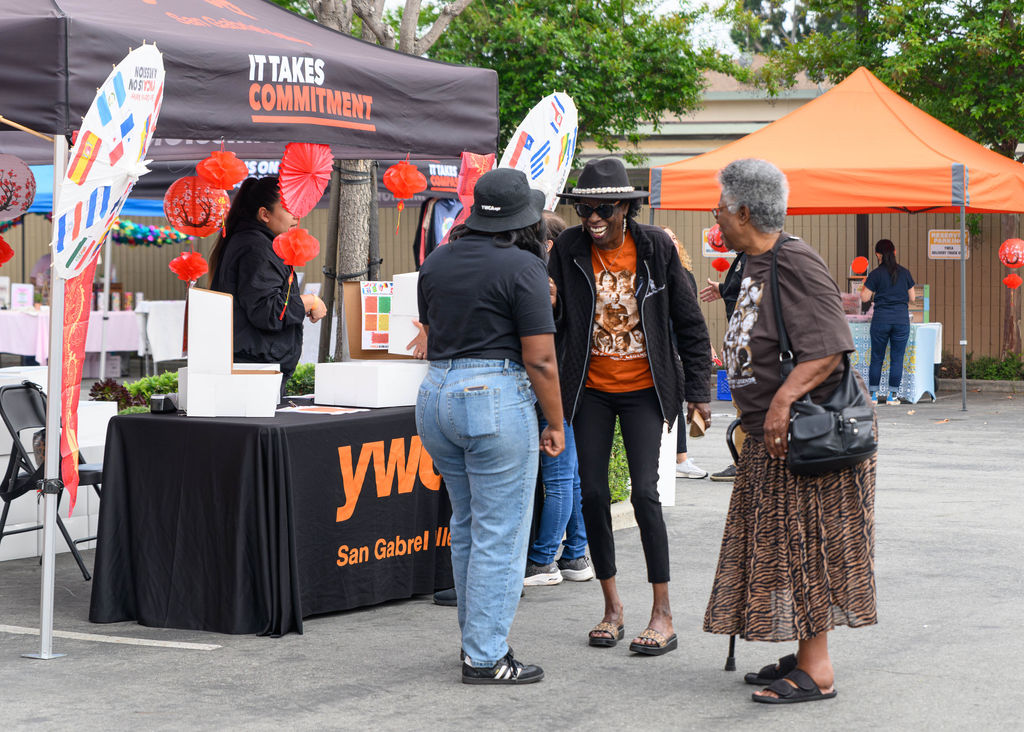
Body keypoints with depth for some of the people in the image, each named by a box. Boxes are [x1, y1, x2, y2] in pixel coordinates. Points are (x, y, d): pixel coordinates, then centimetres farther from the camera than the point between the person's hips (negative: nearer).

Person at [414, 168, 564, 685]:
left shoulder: (436, 261, 11)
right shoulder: (522, 267, -10)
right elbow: (540, 359, -12)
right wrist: (556, 424, -3)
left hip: (436, 392, 7)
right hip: (497, 396, -7)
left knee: (467, 526, 19)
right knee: (500, 534, -1)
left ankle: (478, 637, 26)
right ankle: (485, 657, 1)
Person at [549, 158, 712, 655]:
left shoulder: (655, 247, -8)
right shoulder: (568, 249, -5)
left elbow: (688, 323, 0)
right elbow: (552, 319, 2)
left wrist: (698, 390, -1)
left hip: (643, 388, -2)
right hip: (590, 388, 3)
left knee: (645, 492, -11)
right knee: (593, 492, 4)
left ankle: (662, 615, -3)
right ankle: (612, 607, 19)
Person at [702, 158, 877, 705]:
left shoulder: (794, 265, -18)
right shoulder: (756, 266, 12)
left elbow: (828, 350, -24)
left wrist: (783, 399, -30)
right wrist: (753, 415, 21)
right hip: (771, 433, 10)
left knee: (804, 546, -6)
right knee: (780, 545, 13)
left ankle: (816, 672, 0)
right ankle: (805, 657, 21)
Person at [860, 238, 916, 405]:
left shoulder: (876, 274, -4)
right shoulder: (905, 273, 3)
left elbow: (864, 297, -3)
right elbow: (912, 298, 8)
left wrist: (865, 284, 15)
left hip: (881, 319, -1)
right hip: (902, 319, 1)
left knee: (876, 358, 8)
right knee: (897, 358, 5)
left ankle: (873, 394, 9)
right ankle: (892, 395, 4)